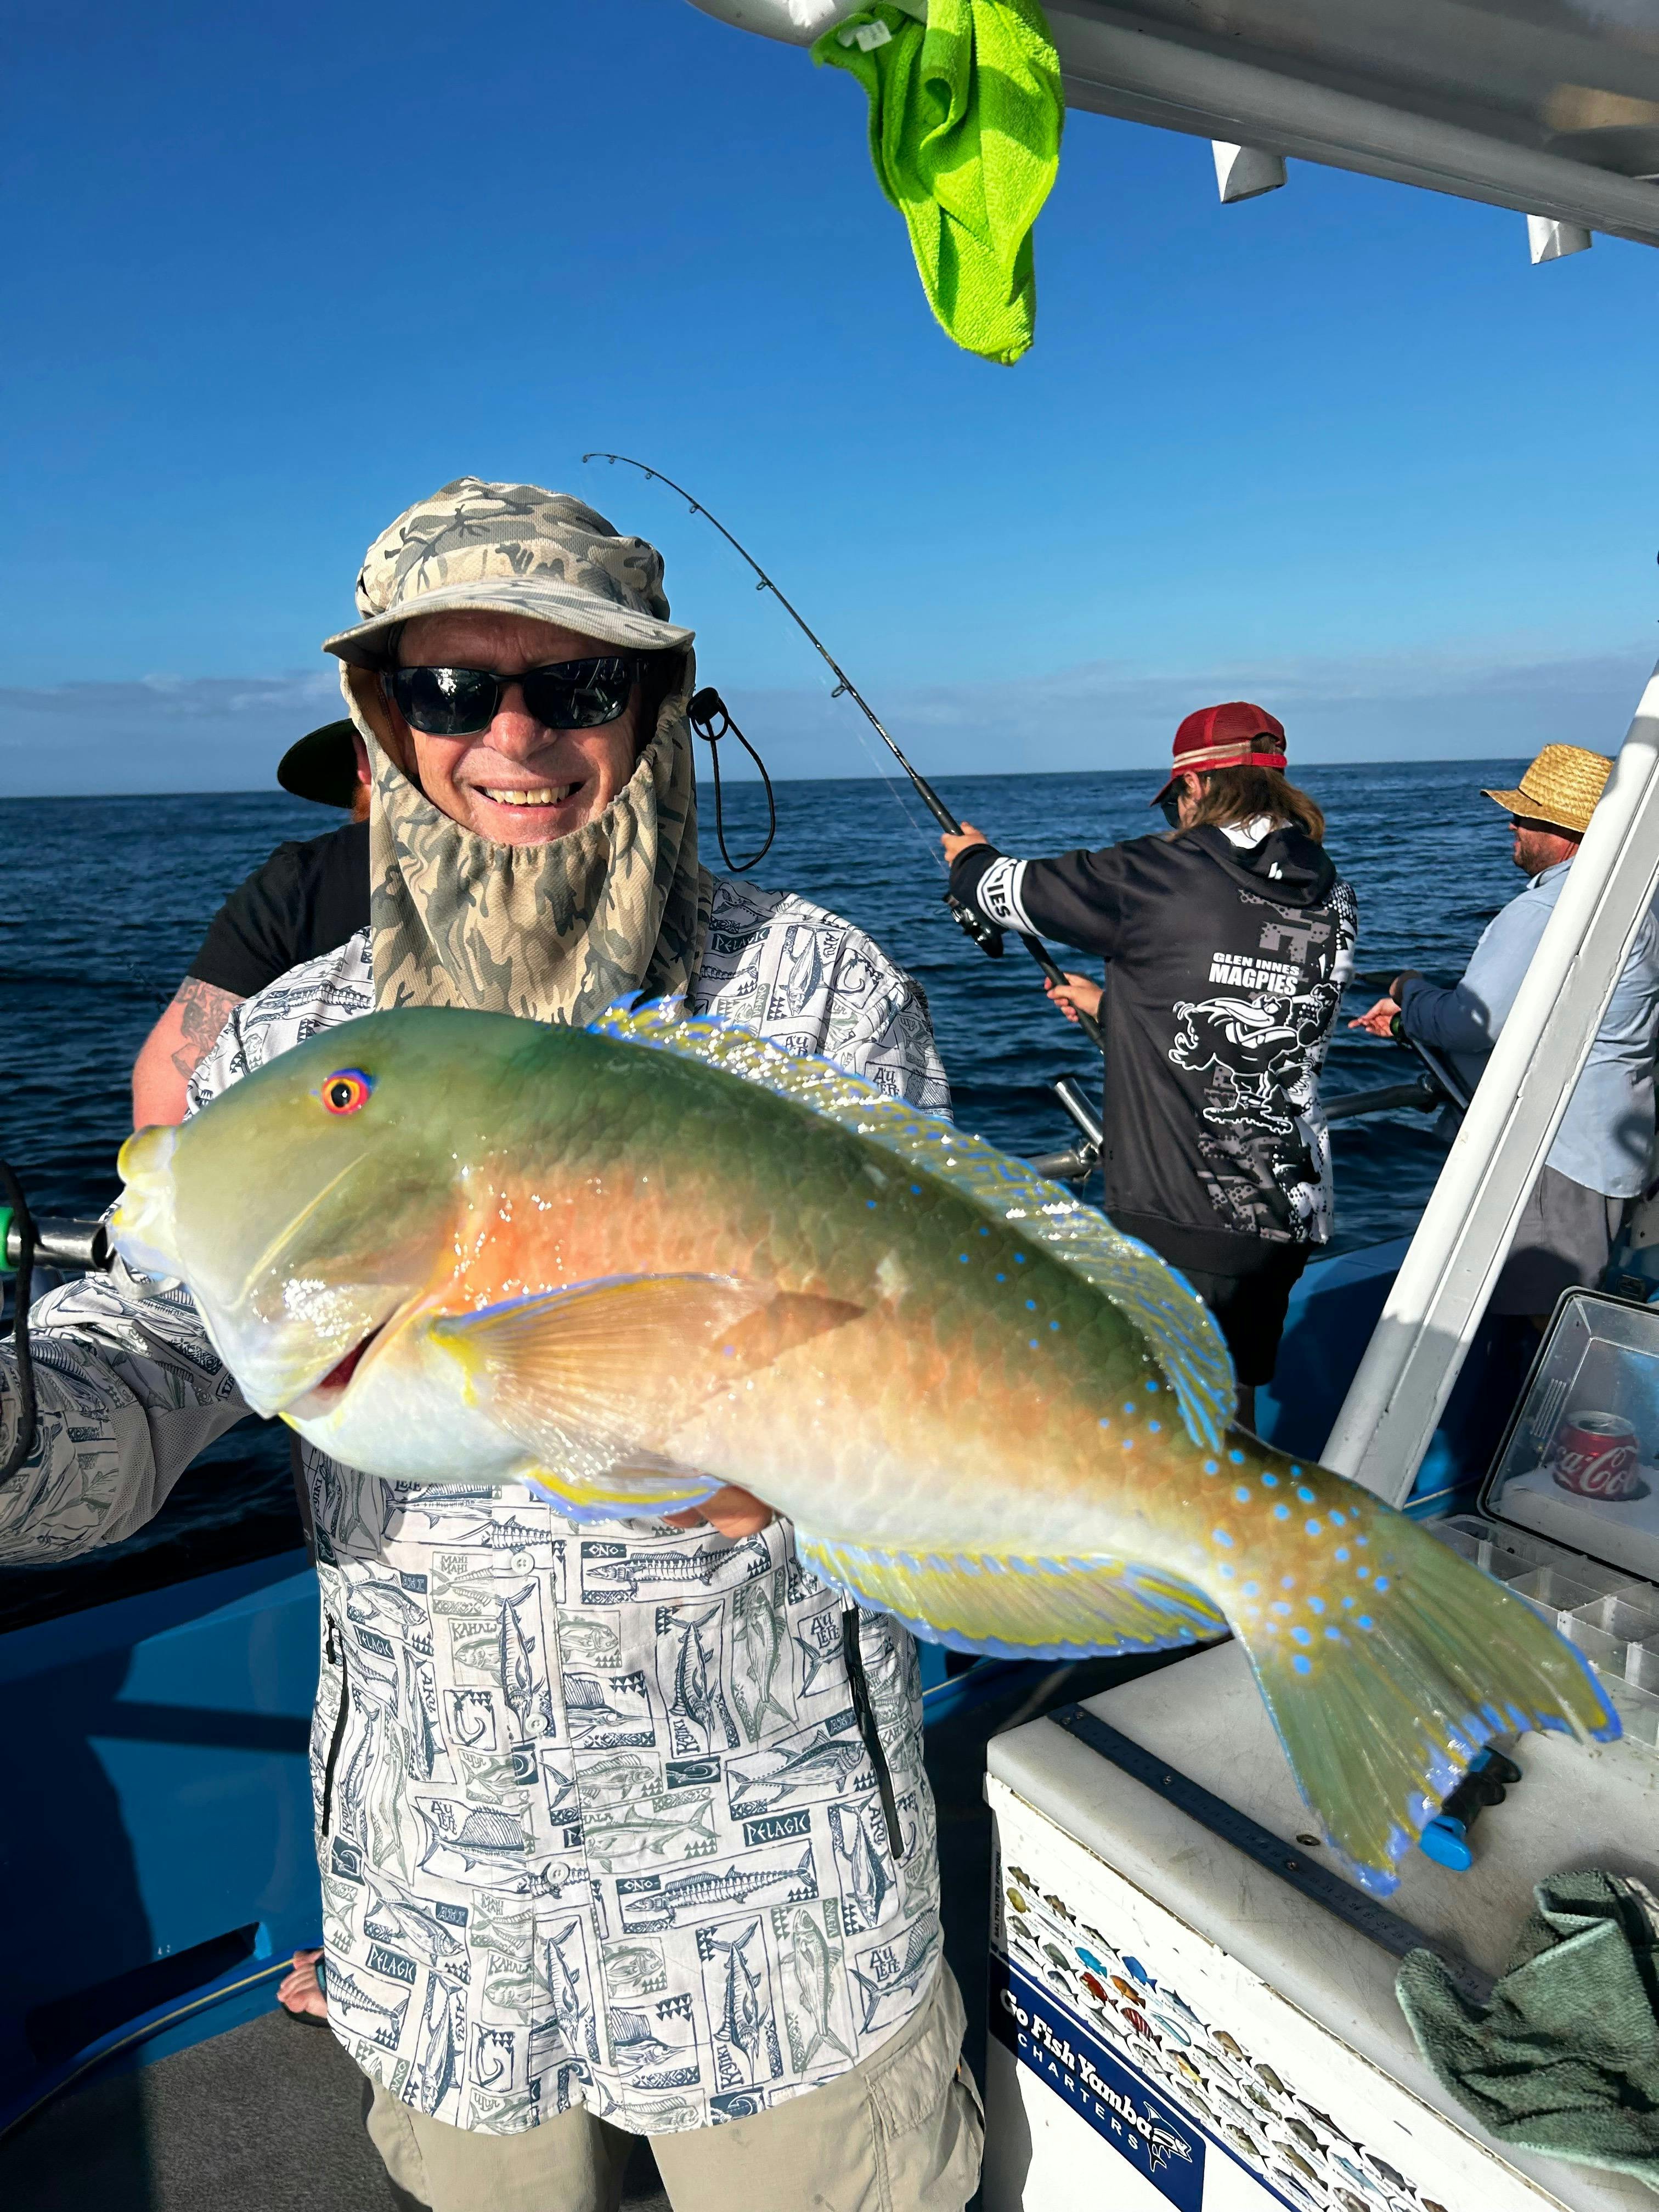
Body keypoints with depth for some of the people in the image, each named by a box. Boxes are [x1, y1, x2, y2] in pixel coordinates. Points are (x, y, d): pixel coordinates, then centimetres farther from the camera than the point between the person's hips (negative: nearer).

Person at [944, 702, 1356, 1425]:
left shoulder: (1160, 875, -10)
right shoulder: (1333, 901, 8)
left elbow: (1021, 891, 4)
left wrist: (971, 861, 28)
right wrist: (1111, 1002, 33)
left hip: (1175, 1218, -6)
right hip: (1283, 1220, 6)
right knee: (1230, 1424, 19)